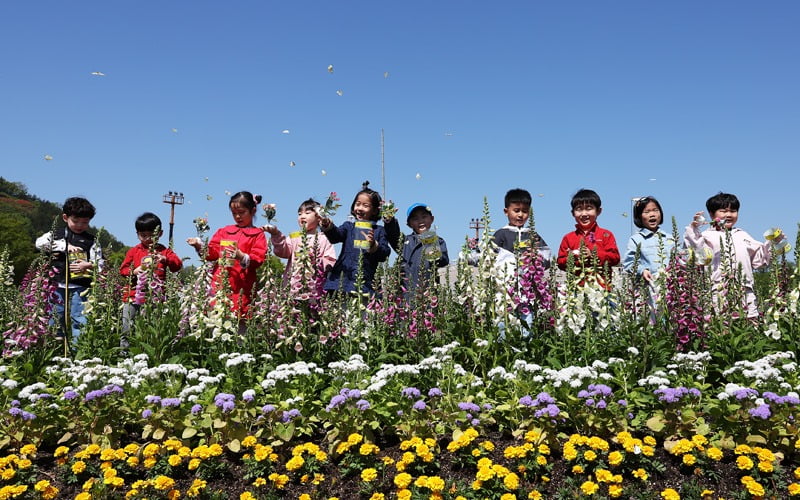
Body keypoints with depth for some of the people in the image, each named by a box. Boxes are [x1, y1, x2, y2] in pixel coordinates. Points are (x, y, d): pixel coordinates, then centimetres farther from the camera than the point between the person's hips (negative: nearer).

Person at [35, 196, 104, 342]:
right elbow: (40, 242, -7)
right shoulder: (56, 234, 12)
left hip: (80, 287, -1)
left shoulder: (91, 240, 9)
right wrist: (64, 246, -13)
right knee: (56, 320, 8)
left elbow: (100, 264, 5)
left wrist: (88, 266, -17)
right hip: (58, 285, 2)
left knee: (79, 321, -4)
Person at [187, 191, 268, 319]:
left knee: (239, 321, -9)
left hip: (242, 288, -4)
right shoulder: (224, 231, 20)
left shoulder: (257, 234, 6)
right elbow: (212, 253, 16)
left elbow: (258, 259, -5)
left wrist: (242, 257, -22)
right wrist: (200, 246, -2)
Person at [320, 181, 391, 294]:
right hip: (342, 278, 1)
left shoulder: (379, 231, 12)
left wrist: (374, 245, -17)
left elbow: (384, 255, 3)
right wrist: (328, 227, -26)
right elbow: (336, 236, -5)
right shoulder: (349, 226, 16)